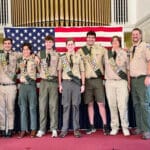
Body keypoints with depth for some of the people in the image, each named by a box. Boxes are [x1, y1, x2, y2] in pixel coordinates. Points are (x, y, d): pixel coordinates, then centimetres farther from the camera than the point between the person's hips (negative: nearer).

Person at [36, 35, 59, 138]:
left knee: (53, 105, 1)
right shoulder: (40, 54, 7)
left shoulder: (57, 55, 4)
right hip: (44, 81, 1)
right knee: (42, 105, 2)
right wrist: (42, 74, 8)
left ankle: (54, 129, 7)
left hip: (53, 81, -1)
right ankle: (42, 129, 9)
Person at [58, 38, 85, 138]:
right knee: (66, 106, 1)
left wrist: (83, 84, 2)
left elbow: (82, 71, 9)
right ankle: (64, 129, 7)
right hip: (66, 82, 0)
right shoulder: (62, 57, 9)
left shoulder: (79, 57, 9)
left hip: (77, 82, 0)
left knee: (76, 105, 2)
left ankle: (76, 129, 8)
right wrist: (60, 84, 1)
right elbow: (60, 71, 8)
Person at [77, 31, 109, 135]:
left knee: (101, 103, -3)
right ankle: (92, 126, 15)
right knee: (90, 104, 7)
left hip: (98, 79, -1)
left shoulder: (101, 49, 5)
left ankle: (105, 126, 6)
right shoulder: (80, 51, 6)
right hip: (87, 80, 1)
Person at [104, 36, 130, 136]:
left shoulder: (124, 53, 8)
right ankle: (114, 127, 10)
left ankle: (125, 127, 2)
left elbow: (128, 69, 9)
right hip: (109, 82, 2)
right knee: (112, 105, 1)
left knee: (123, 105, -8)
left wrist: (129, 83, 4)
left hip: (122, 82, -1)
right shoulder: (107, 53, 12)